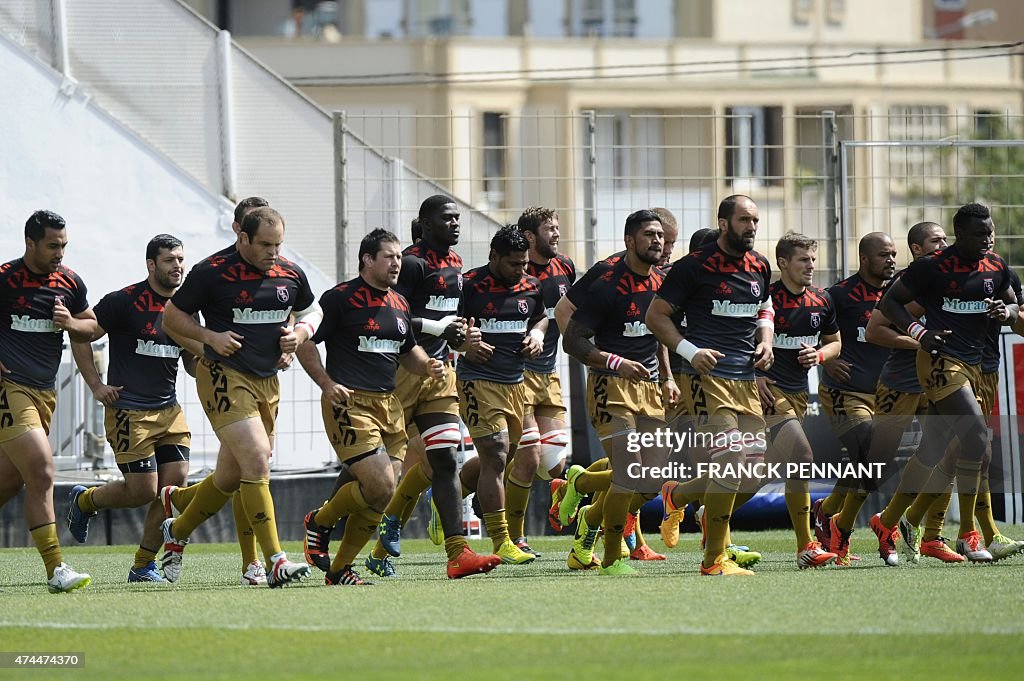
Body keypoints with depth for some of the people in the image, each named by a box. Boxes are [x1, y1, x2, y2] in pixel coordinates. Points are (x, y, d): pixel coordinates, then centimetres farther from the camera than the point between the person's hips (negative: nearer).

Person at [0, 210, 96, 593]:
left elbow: (92, 328, 20)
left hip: (44, 393, 7)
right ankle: (56, 571, -19)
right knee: (42, 474, -17)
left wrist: (71, 323, -2)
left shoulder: (70, 283, 9)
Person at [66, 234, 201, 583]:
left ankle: (144, 566, 7)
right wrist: (96, 385, -6)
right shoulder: (124, 302, -9)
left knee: (175, 482, -6)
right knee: (143, 490, -9)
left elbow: (192, 364, 20)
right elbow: (81, 337, -3)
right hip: (129, 409, -6)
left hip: (169, 409, 6)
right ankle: (84, 500, 22)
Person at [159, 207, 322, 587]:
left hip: (267, 382, 7)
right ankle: (275, 562, -22)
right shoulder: (211, 273, -10)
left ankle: (178, 530, 39)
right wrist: (210, 336, -14)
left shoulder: (291, 275, 5)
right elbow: (172, 316, 0)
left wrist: (300, 332, 1)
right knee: (257, 460, -20)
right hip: (224, 379, -7)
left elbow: (311, 310, 23)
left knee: (231, 476, 12)